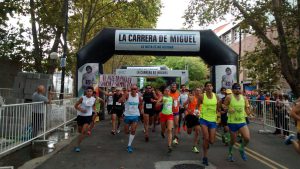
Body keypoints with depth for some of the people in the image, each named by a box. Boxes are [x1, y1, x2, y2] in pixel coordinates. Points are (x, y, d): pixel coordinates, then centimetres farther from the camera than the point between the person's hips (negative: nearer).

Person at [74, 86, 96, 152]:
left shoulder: (94, 99, -4)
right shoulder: (82, 98, -13)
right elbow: (75, 105, -5)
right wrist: (81, 110, -21)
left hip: (88, 116, 0)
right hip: (80, 116, 0)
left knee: (84, 131, -12)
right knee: (80, 131, 15)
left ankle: (77, 146, 0)